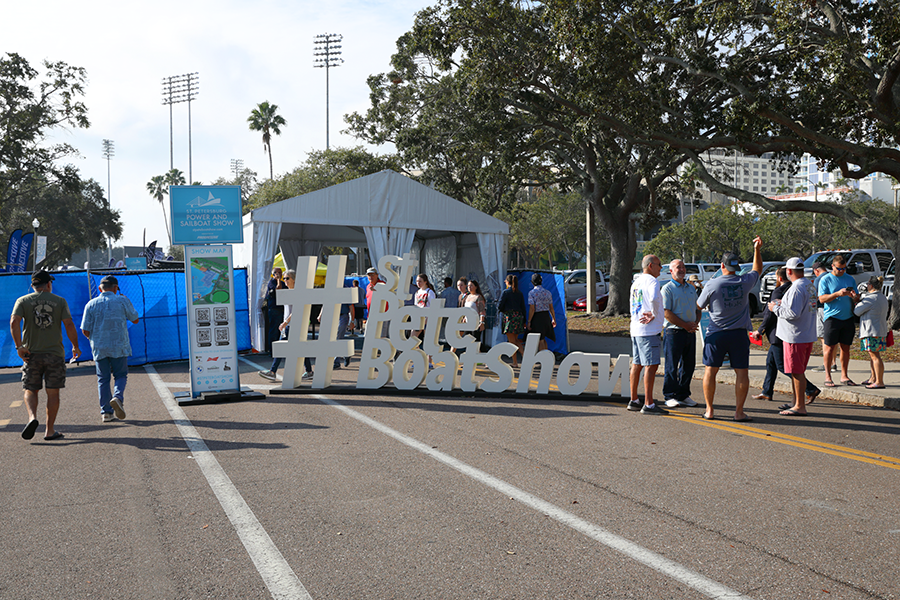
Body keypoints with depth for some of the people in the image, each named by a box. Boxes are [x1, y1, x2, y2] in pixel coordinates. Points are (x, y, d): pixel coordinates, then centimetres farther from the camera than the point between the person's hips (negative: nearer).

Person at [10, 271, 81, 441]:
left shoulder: (23, 301, 4)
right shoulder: (60, 301, 2)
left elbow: (14, 322, -12)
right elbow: (69, 324, -7)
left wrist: (19, 346, -9)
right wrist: (75, 347, 3)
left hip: (31, 354, 1)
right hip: (55, 353, -1)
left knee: (31, 391, 11)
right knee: (53, 393, 6)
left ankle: (32, 417, -14)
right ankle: (50, 431, 7)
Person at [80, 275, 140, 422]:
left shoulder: (91, 304, 2)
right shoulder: (122, 301, -2)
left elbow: (85, 330, 0)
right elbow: (135, 320, 9)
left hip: (99, 348, 2)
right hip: (119, 346, -2)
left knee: (103, 379, 9)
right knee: (120, 375, 10)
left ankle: (105, 412, 7)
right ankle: (117, 397, -19)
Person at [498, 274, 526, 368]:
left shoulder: (505, 292, -7)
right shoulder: (520, 294, 9)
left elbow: (499, 305, -8)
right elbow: (523, 308, 11)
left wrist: (499, 310, 15)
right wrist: (524, 321, 16)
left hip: (509, 317, -5)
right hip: (518, 316, 5)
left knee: (512, 341, 0)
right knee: (516, 340, 16)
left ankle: (515, 363, 2)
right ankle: (524, 352, -6)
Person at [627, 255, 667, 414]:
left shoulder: (636, 282, 17)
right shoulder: (651, 280, -11)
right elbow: (654, 298, -31)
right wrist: (654, 315, -16)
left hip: (636, 329, 9)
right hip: (649, 330, -9)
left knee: (637, 364, 13)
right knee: (651, 365, -8)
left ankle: (633, 401, 20)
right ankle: (648, 405, -9)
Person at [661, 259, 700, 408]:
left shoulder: (691, 288, 17)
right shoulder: (667, 289, -4)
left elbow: (698, 309, 20)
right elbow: (666, 312, -12)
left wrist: (696, 323, 0)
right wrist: (685, 325, -15)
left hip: (690, 332, 6)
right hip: (674, 331, -6)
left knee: (689, 365, 9)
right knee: (672, 366, -3)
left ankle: (683, 395, 18)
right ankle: (670, 396, 5)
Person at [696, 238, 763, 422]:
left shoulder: (712, 285, -8)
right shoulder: (745, 282, -1)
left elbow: (699, 305, 5)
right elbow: (757, 269, 21)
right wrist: (757, 250, 27)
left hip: (716, 334, -1)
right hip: (739, 334, 1)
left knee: (710, 371, 7)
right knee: (742, 372, 5)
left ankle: (709, 410, 9)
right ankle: (739, 411, 4)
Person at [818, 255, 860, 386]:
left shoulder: (850, 279, 14)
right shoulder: (825, 279, 1)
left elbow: (857, 298, 16)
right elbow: (822, 299, -8)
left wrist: (854, 296, -8)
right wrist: (838, 294, -20)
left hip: (848, 317, 4)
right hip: (832, 317, -4)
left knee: (845, 348, 7)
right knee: (829, 347, -3)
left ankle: (844, 376, 15)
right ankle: (827, 376, 3)